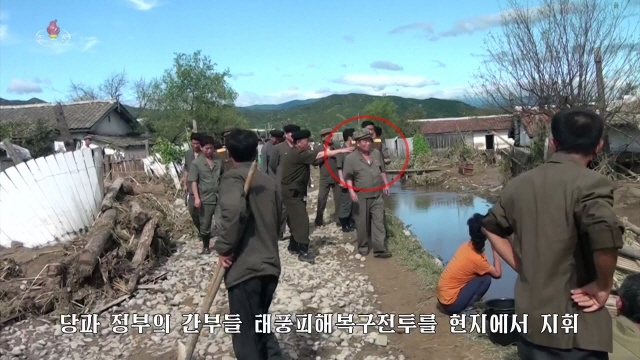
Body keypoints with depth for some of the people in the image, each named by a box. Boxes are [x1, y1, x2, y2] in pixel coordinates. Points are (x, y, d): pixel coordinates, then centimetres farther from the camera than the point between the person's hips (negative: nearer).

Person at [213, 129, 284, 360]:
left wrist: (224, 248, -17)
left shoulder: (233, 177, -9)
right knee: (260, 325, 25)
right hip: (270, 265, 7)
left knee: (246, 337, 5)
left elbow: (234, 210, -29)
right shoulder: (269, 181, 11)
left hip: (245, 267, -7)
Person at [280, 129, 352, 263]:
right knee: (302, 221, -11)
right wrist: (341, 150, -18)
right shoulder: (297, 154, -19)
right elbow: (319, 155, -20)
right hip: (292, 193, -11)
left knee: (296, 220, 15)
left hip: (294, 192, 11)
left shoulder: (297, 154, 16)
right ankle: (303, 252, -8)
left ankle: (294, 246, 24)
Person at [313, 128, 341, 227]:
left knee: (338, 198, 6)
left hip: (337, 177, 2)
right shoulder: (318, 148, 3)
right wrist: (325, 155, -12)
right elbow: (314, 162, -6)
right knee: (321, 199, 1)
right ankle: (319, 219, 13)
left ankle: (338, 218, 17)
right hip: (325, 178, -1)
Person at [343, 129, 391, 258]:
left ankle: (380, 249, 4)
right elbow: (348, 177, -10)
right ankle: (363, 246, 24)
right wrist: (351, 191, -20)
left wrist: (385, 185, 13)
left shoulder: (377, 153, 5)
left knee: (379, 222, 1)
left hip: (377, 195, 4)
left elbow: (382, 170, 17)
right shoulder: (351, 158, -10)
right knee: (362, 223, 7)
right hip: (361, 196, -4)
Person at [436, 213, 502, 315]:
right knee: (486, 278, -7)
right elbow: (498, 274, -6)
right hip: (451, 304, -8)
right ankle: (466, 309, -5)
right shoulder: (477, 259, -20)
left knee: (481, 273, 16)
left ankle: (465, 306, 13)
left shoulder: (465, 246, 1)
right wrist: (495, 249, -7)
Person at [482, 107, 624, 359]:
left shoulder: (520, 184, 2)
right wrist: (603, 287, -16)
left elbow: (491, 228, 13)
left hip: (529, 318, 6)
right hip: (575, 325, -5)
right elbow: (606, 233, -33)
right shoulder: (590, 183, -16)